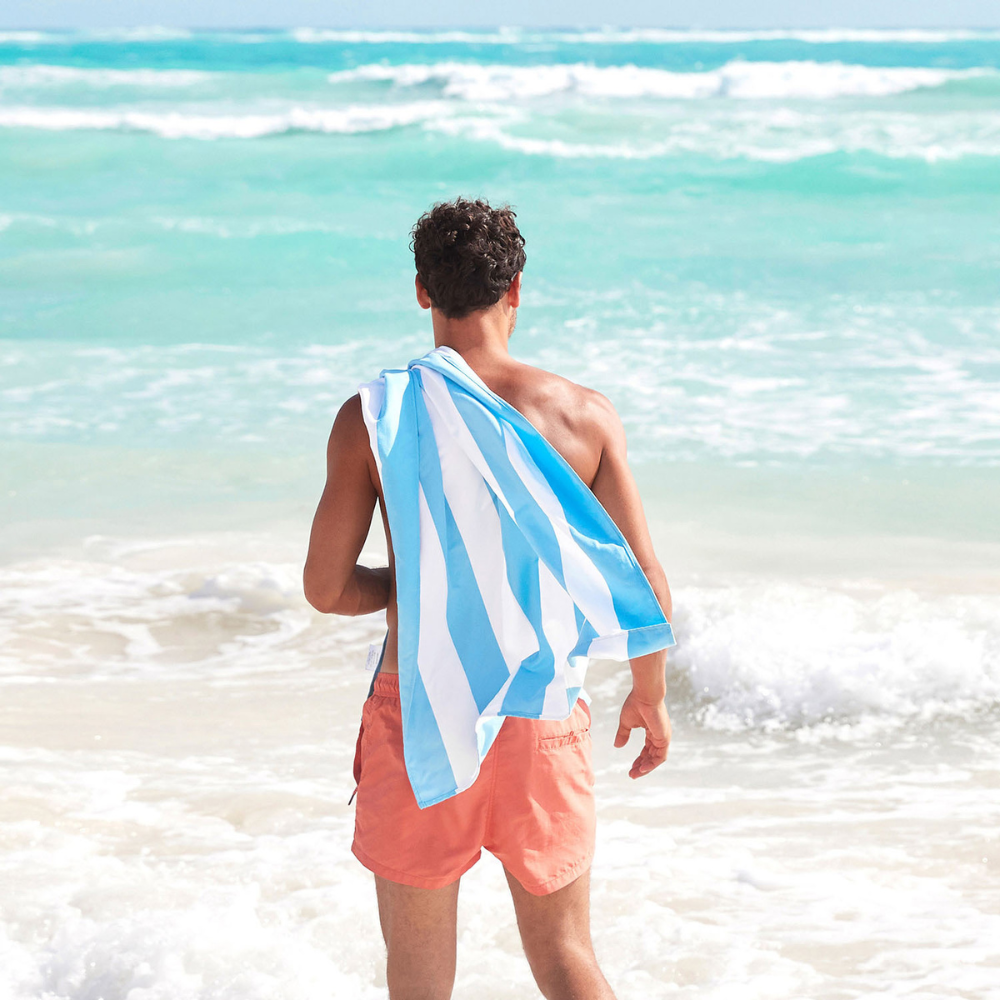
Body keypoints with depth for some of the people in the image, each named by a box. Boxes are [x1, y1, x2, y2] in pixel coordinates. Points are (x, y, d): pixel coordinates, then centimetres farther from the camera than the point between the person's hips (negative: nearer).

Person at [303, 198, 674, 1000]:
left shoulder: (372, 418, -6)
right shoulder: (584, 415, -3)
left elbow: (327, 588, -5)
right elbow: (646, 585, -2)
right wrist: (650, 695, 15)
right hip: (541, 716, 1)